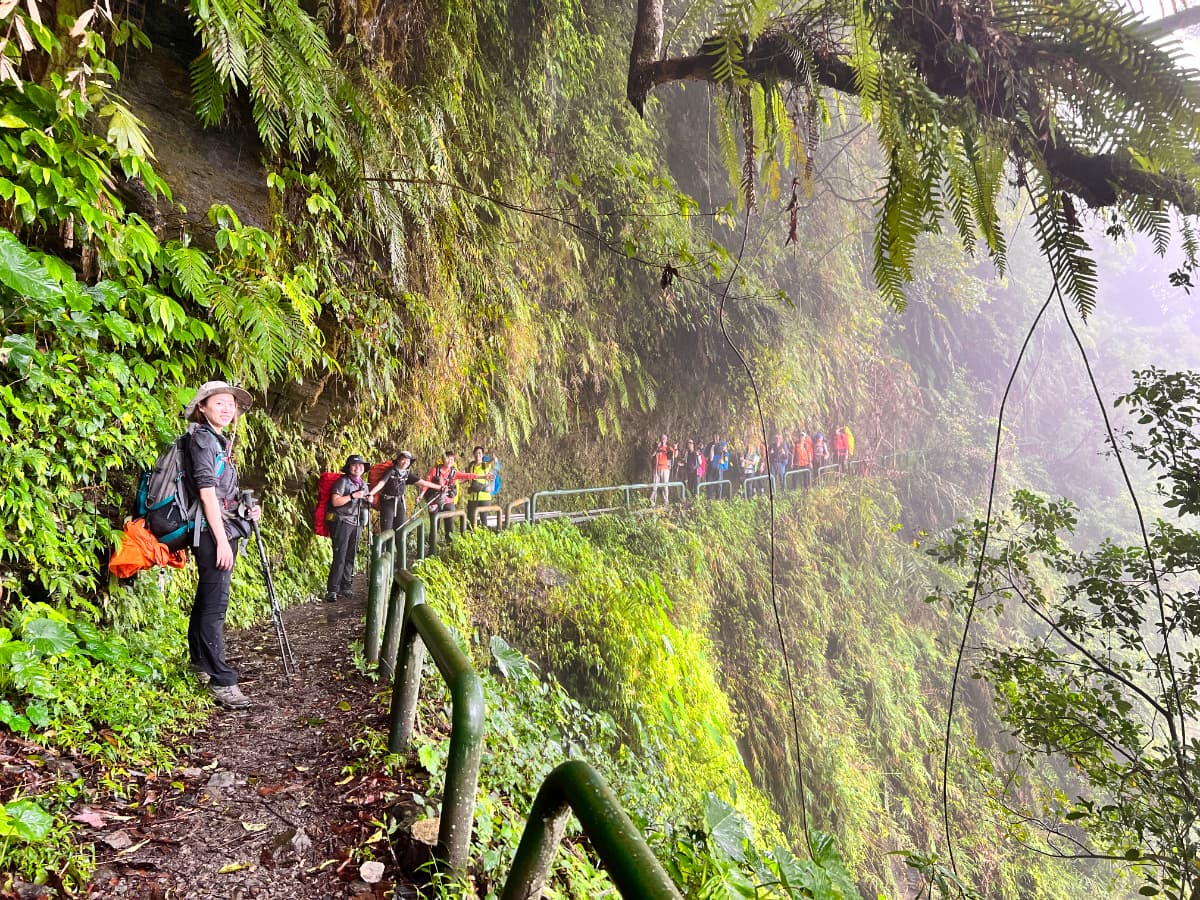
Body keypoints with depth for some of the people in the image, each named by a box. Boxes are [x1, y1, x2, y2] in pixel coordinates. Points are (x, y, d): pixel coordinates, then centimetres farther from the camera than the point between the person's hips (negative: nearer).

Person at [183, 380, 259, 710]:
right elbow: (207, 492, -17)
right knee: (215, 604, -9)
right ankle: (222, 680, -8)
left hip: (226, 529, 9)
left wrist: (246, 508, 8)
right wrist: (222, 540, -20)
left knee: (207, 599, 18)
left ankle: (200, 661, 31)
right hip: (213, 532, -9)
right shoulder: (203, 438, -9)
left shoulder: (220, 441, 18)